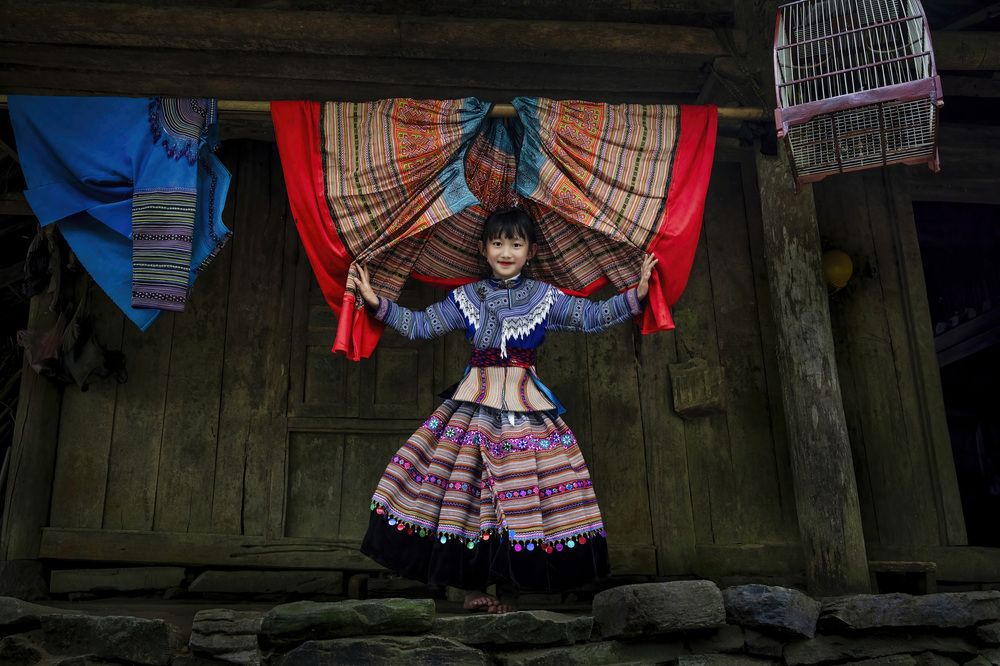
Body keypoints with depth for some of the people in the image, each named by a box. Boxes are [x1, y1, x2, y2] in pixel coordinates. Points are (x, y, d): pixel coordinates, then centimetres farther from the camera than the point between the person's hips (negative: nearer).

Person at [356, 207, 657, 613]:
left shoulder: (545, 297, 8)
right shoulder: (466, 298, 9)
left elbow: (592, 317, 3)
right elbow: (419, 326, 10)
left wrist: (635, 296, -8)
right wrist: (377, 303, 0)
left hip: (525, 406, 0)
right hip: (474, 404, 0)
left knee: (521, 494, -3)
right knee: (465, 486, -4)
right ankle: (473, 586, 6)